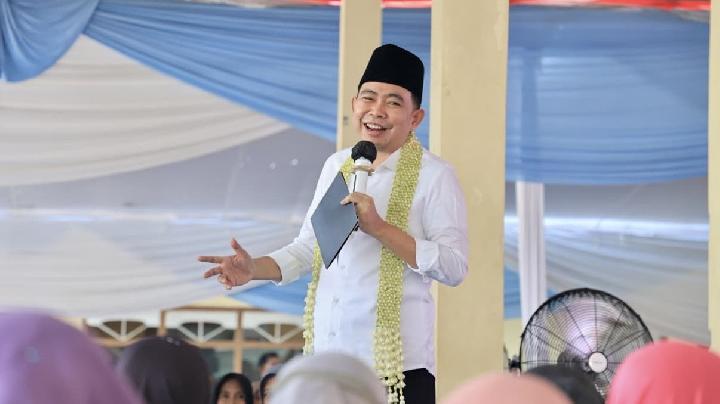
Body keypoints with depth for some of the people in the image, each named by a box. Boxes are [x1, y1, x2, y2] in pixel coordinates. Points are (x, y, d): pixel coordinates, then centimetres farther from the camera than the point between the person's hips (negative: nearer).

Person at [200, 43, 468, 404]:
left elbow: (455, 267, -12)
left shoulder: (434, 175, -5)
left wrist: (380, 228, -19)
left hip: (397, 363, -5)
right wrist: (254, 269, 1)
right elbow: (307, 248, 19)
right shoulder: (337, 165, 13)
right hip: (326, 353, 5)